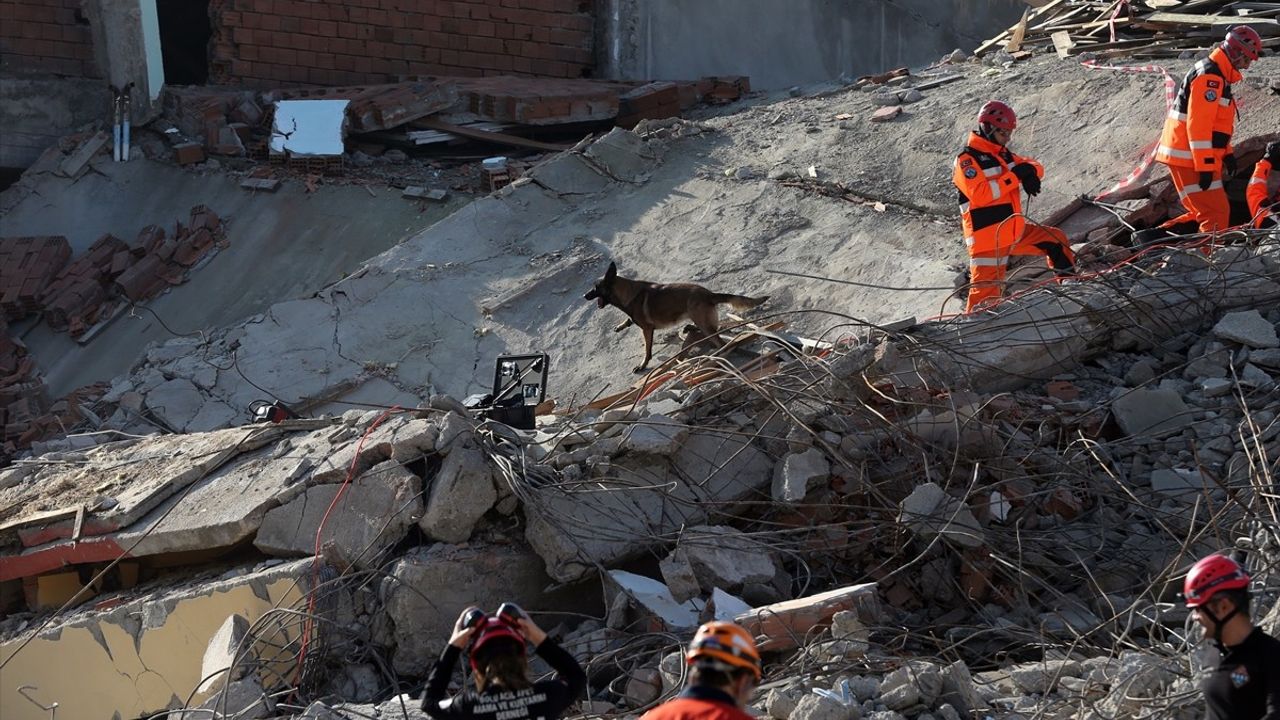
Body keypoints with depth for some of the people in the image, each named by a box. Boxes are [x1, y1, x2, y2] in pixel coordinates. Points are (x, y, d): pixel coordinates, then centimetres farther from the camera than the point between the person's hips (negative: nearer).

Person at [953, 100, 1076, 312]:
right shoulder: (967, 159, -13)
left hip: (1015, 231, 8)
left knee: (1056, 240, 18)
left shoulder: (1003, 154, 13)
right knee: (986, 295, -11)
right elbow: (979, 194, -26)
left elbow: (1035, 167, 18)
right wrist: (1015, 176, -23)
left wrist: (1030, 170, -9)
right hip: (989, 240, -8)